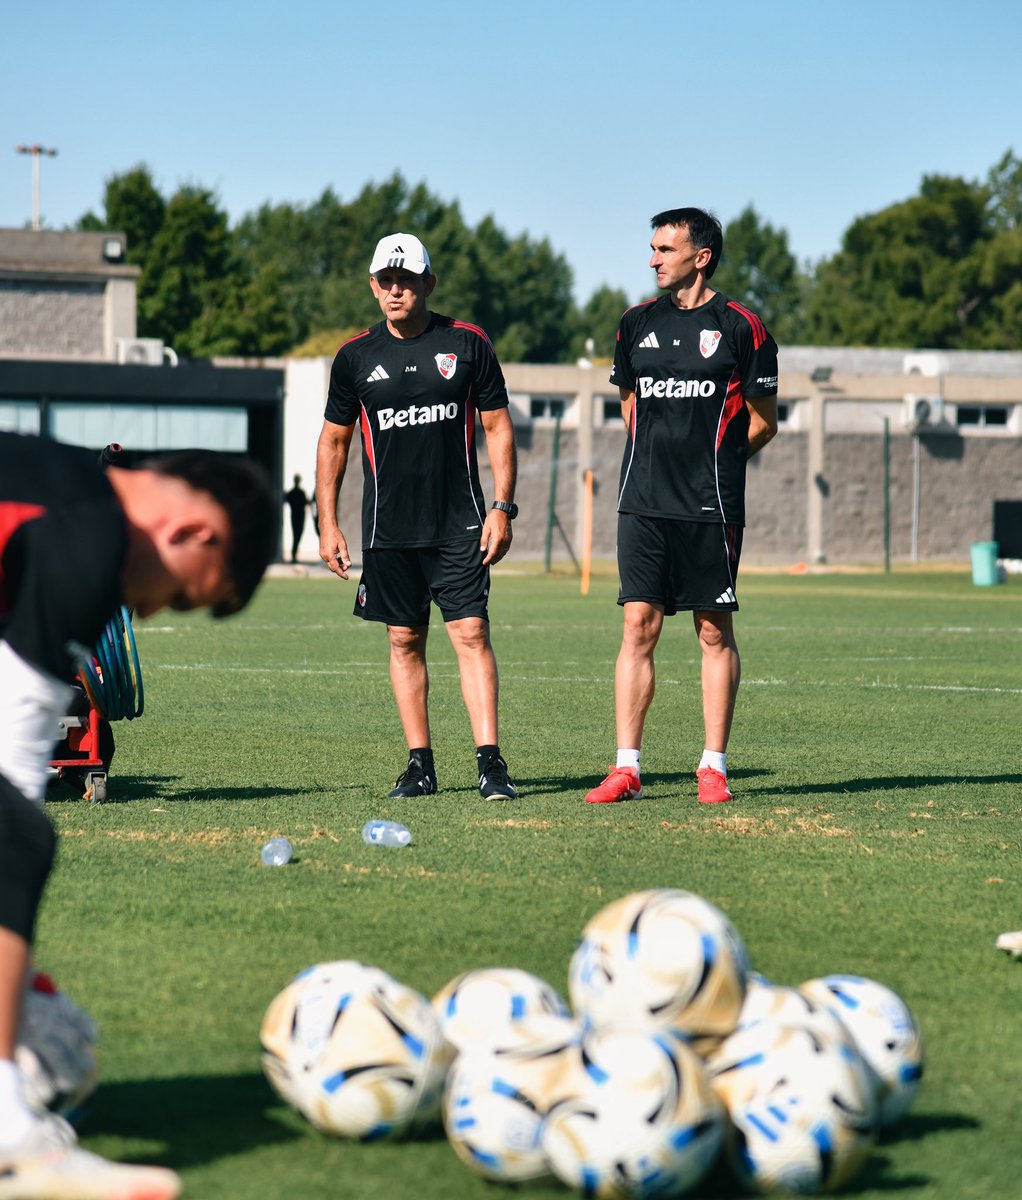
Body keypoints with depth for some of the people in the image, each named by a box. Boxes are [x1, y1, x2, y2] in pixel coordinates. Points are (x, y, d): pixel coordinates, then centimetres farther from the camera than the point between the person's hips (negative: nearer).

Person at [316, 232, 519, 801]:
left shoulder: (468, 344, 0)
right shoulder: (356, 357, 4)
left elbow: (498, 428, 4)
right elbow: (334, 441, 12)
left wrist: (502, 507, -4)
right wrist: (328, 524, 6)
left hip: (459, 523, -2)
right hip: (388, 529, 2)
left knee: (472, 633, -9)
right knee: (405, 641, 5)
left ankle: (491, 762, -11)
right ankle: (420, 764, 11)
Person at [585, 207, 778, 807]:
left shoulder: (740, 326, -2)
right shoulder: (637, 324, 11)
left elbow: (763, 422, 4)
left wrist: (712, 462, 5)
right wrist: (658, 459, 14)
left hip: (711, 507, -3)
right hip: (644, 503, 3)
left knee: (715, 632, 1)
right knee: (638, 627, -2)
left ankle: (714, 767, 7)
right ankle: (627, 768, -1)